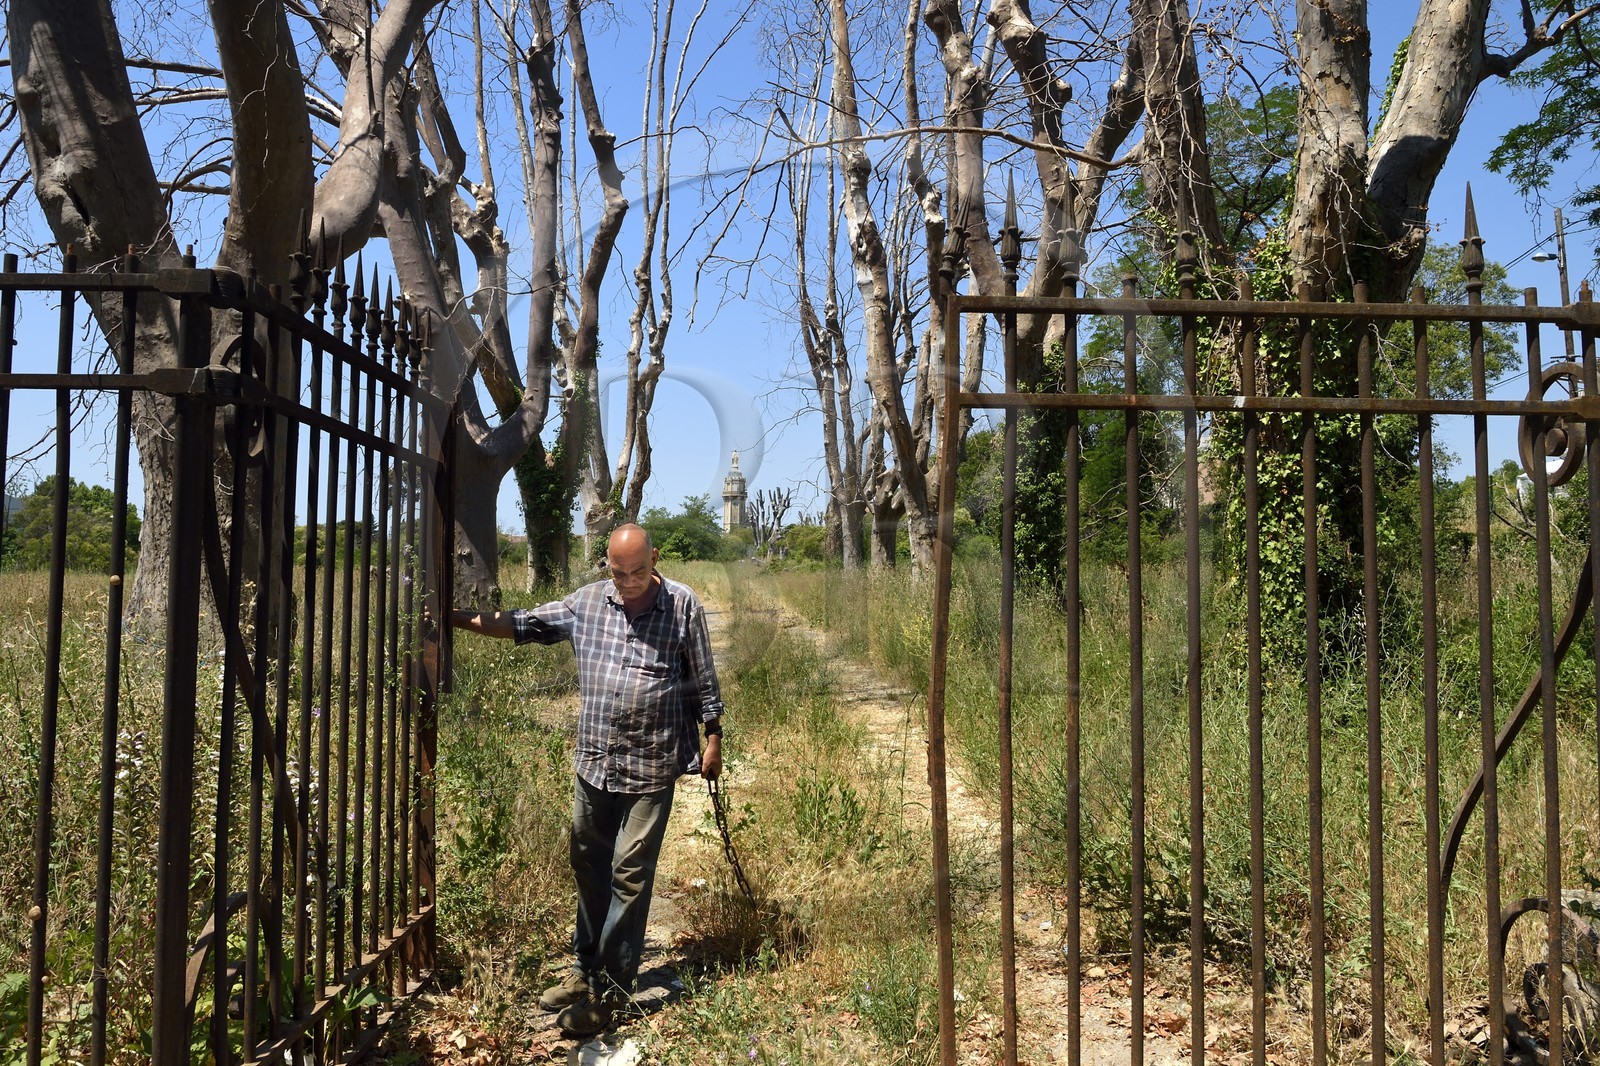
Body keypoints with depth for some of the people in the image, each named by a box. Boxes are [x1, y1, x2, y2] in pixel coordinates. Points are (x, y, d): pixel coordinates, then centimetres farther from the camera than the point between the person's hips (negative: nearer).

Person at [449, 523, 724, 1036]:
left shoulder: (683, 605, -5)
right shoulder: (587, 601, 3)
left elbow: (704, 679, 1)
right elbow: (523, 625, 8)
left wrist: (713, 738, 1)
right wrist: (458, 618, 2)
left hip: (652, 768, -4)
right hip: (593, 762, 4)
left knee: (630, 874, 0)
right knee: (588, 866, 15)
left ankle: (609, 988, 10)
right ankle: (585, 966, 32)